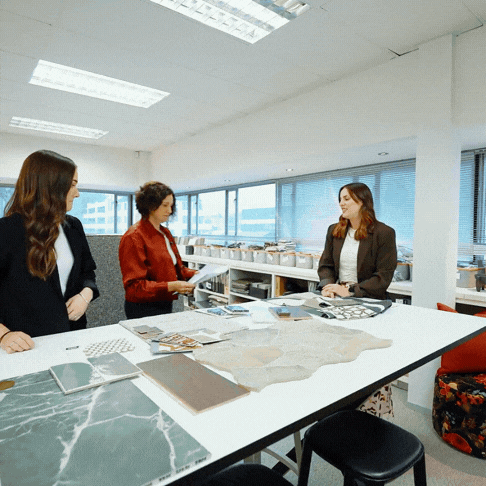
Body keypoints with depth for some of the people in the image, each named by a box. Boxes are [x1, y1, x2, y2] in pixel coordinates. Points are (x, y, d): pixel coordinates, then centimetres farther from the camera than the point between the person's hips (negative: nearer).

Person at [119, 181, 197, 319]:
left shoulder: (166, 233, 11)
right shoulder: (134, 237, -16)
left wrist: (194, 274, -1)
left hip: (166, 305, 8)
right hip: (144, 309, -7)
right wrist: (171, 286, -28)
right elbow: (134, 286, -19)